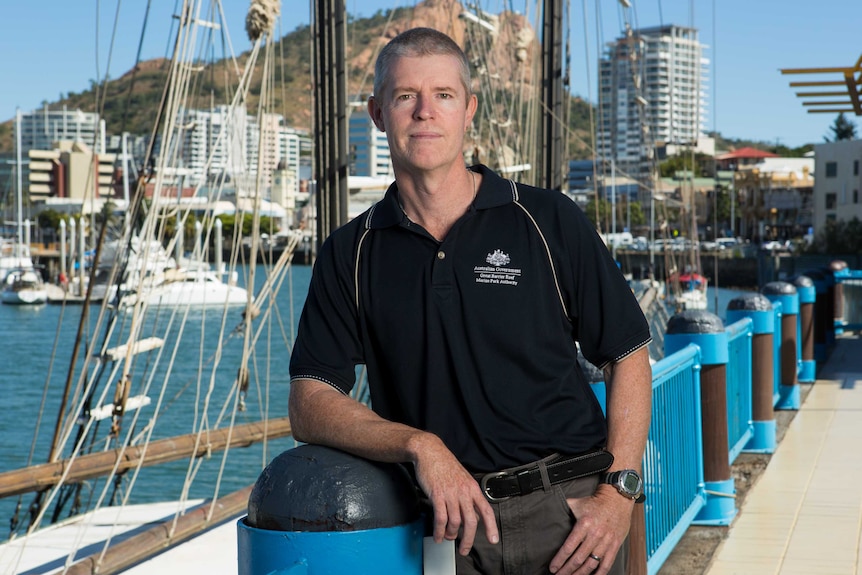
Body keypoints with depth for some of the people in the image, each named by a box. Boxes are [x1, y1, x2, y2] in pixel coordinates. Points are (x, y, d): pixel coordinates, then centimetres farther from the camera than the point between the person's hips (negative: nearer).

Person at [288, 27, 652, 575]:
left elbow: (628, 356, 5)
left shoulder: (550, 221, 2)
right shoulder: (350, 254, 6)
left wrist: (618, 493, -6)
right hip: (447, 523, 2)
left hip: (567, 514, -1)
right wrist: (419, 444, -17)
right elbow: (310, 407, -1)